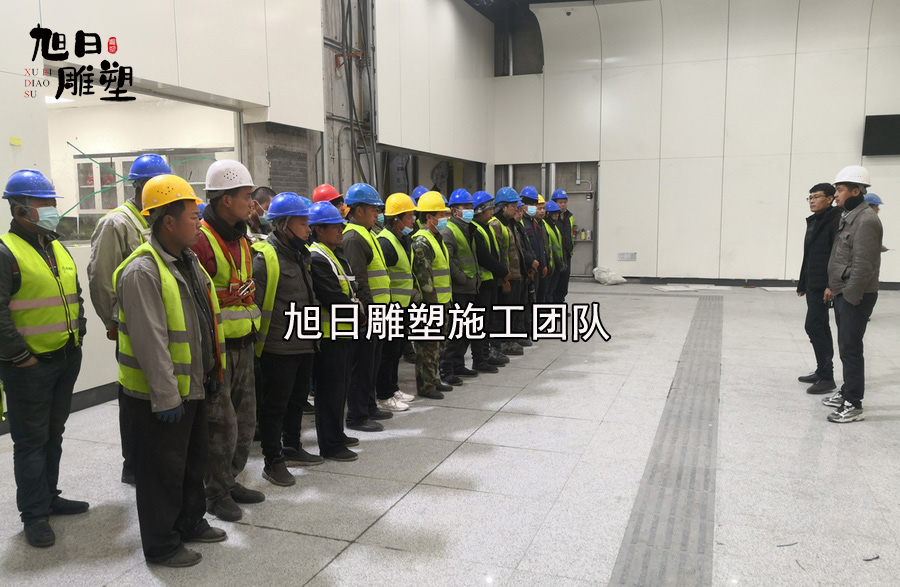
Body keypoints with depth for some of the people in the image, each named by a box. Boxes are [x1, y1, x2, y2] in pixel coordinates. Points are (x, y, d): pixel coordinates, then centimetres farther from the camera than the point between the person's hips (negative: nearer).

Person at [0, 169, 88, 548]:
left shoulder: (58, 249, 13)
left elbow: (75, 297, 21)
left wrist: (77, 336, 13)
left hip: (67, 359, 8)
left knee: (53, 434, 18)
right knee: (31, 439, 2)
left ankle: (49, 496, 33)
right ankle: (34, 514, 14)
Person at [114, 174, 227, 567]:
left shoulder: (188, 262, 9)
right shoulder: (142, 271, -22)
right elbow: (150, 341, -25)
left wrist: (211, 373, 16)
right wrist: (166, 397, -24)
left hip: (193, 386, 9)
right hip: (159, 395, -9)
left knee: (193, 460, 22)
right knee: (162, 469, 5)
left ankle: (190, 522, 40)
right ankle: (161, 545, 22)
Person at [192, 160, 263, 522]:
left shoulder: (240, 238, 12)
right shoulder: (201, 239, -17)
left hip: (243, 345, 9)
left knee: (245, 421, 16)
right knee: (223, 425, 0)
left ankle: (230, 481, 33)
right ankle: (217, 494, 19)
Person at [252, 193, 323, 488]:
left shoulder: (300, 255, 13)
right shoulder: (264, 258, -16)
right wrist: (257, 338, -18)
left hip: (304, 344, 9)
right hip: (278, 348, -9)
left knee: (297, 399, 20)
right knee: (275, 405, 2)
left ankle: (292, 447, 37)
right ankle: (273, 460, 14)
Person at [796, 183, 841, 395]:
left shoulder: (835, 221, -13)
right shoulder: (814, 221, 14)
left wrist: (832, 287, -24)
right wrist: (803, 283, 19)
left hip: (823, 286, -9)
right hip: (812, 285, 9)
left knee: (814, 327, -10)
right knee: (820, 328, 14)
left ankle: (827, 377, -3)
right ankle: (822, 372, 22)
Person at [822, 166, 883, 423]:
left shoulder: (866, 220, -18)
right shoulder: (849, 217, 14)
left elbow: (863, 265, -22)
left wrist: (850, 295, -20)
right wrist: (833, 286, 17)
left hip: (855, 296, -10)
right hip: (843, 293, 10)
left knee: (850, 348, -6)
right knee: (846, 346, 17)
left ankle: (853, 405, 0)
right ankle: (848, 392, 29)